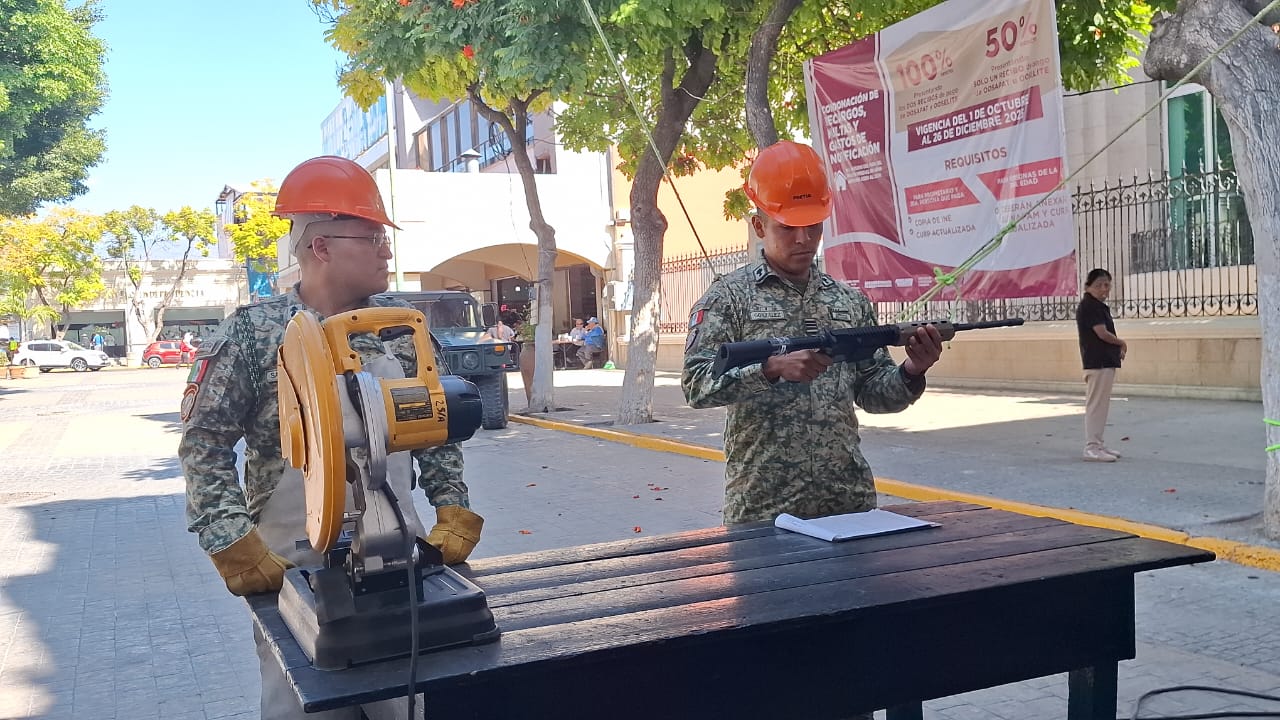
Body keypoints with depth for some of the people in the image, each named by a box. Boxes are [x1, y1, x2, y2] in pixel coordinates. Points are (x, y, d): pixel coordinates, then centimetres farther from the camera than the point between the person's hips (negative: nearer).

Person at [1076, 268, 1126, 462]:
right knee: (1096, 404, -8)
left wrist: (1117, 349, 4)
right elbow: (1102, 333, -19)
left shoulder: (1099, 306, 17)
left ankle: (1097, 443, 22)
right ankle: (1091, 447, -6)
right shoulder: (1089, 305, -13)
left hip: (1105, 361, 10)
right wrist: (1122, 344, -2)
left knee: (1101, 404, 14)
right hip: (1098, 362, -10)